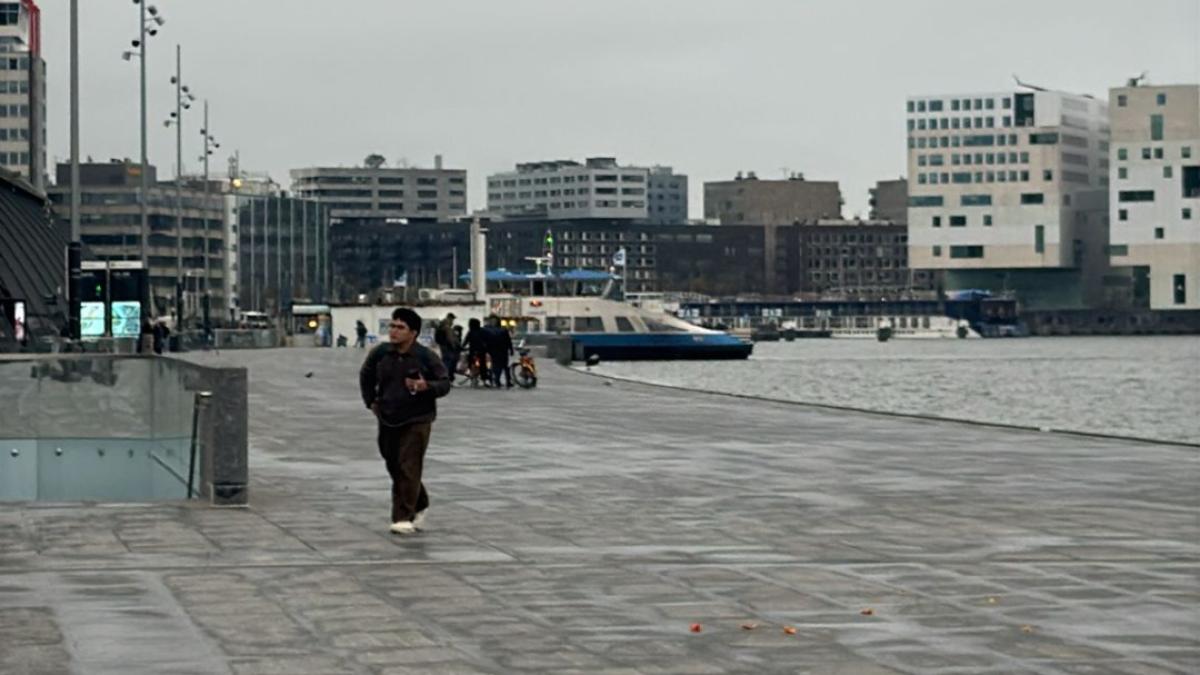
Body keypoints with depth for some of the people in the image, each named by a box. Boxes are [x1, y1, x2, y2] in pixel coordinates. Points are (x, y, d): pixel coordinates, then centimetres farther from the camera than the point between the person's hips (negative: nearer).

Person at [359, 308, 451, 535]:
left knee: (408, 469, -11)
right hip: (388, 420, 5)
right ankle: (419, 505, 35)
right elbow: (365, 376, 18)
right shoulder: (379, 353, -1)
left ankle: (403, 517, -8)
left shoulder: (426, 357, -12)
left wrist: (426, 387, -25)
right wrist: (371, 401, 12)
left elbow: (445, 384, -5)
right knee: (394, 466, 14)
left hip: (416, 422, -5)